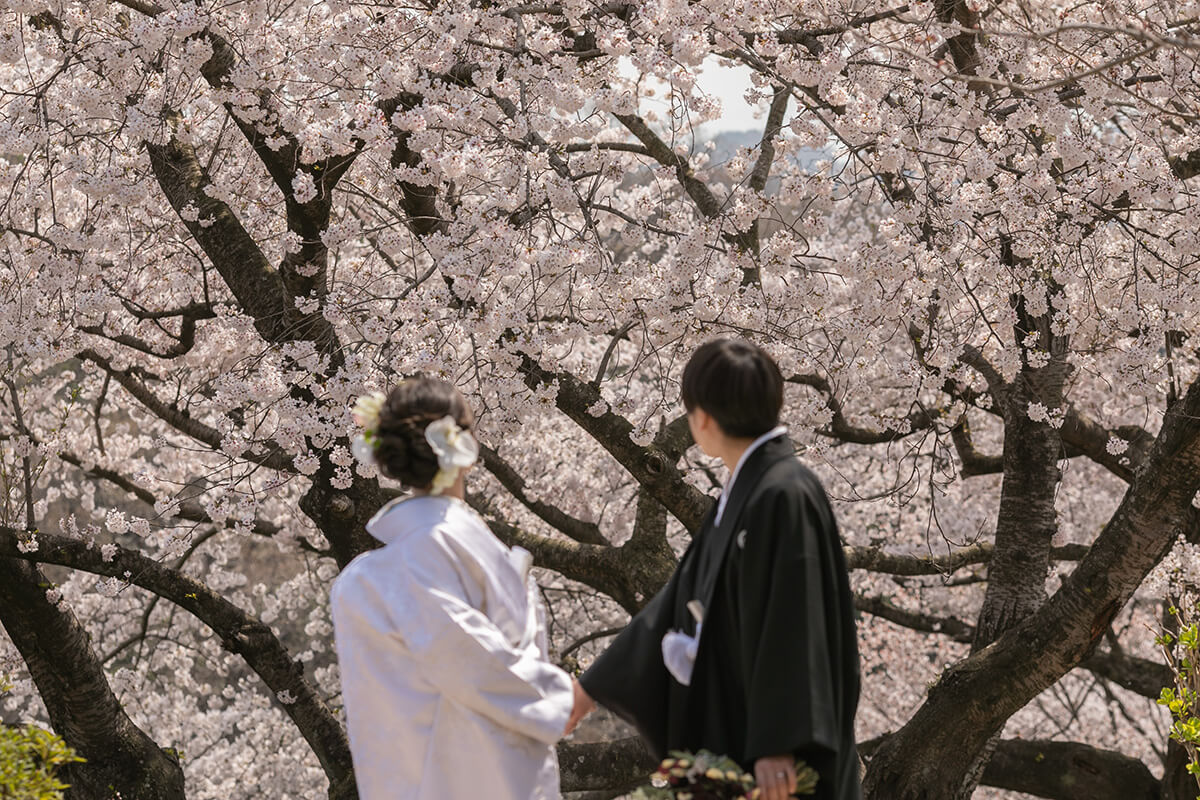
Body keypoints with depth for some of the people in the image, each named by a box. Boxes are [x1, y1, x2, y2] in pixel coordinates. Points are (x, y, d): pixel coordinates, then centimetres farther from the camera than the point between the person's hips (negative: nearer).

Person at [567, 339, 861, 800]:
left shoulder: (784, 497, -17)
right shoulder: (742, 492, 12)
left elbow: (792, 628, -24)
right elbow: (682, 600, 19)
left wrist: (778, 746, -28)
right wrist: (595, 687, 23)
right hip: (729, 733, 9)